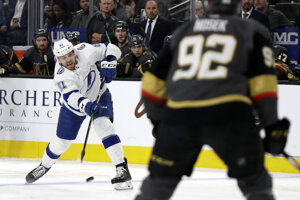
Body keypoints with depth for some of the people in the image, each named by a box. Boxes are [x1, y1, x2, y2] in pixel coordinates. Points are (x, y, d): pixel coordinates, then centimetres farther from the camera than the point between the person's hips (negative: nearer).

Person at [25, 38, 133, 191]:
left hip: (99, 95, 0)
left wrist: (108, 64, -32)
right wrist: (85, 105, -65)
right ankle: (44, 166, 40)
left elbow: (111, 49, -14)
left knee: (104, 126, -26)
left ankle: (122, 170, -27)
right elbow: (71, 95, -47)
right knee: (61, 141, 8)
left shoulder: (85, 51, -26)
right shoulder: (61, 76, -32)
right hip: (74, 104, 0)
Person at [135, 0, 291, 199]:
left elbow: (152, 83, 22)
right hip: (229, 113, -3)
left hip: (179, 115, 3)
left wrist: (158, 120, 35)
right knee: (256, 183, 8)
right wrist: (272, 125, 12)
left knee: (160, 181, 17)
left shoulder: (183, 32, 24)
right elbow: (263, 84, 5)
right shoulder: (252, 32, 16)